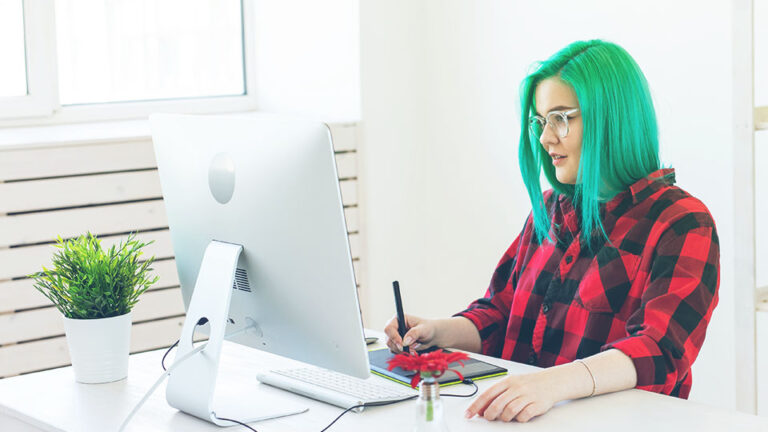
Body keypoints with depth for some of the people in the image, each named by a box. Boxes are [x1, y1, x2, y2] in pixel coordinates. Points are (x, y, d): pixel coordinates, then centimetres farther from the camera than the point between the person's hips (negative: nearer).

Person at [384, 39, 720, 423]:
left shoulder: (682, 225, -6)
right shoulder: (551, 208, 18)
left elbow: (661, 352, -20)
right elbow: (499, 315, 21)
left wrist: (555, 382, -37)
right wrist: (438, 332, -1)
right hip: (523, 416, 6)